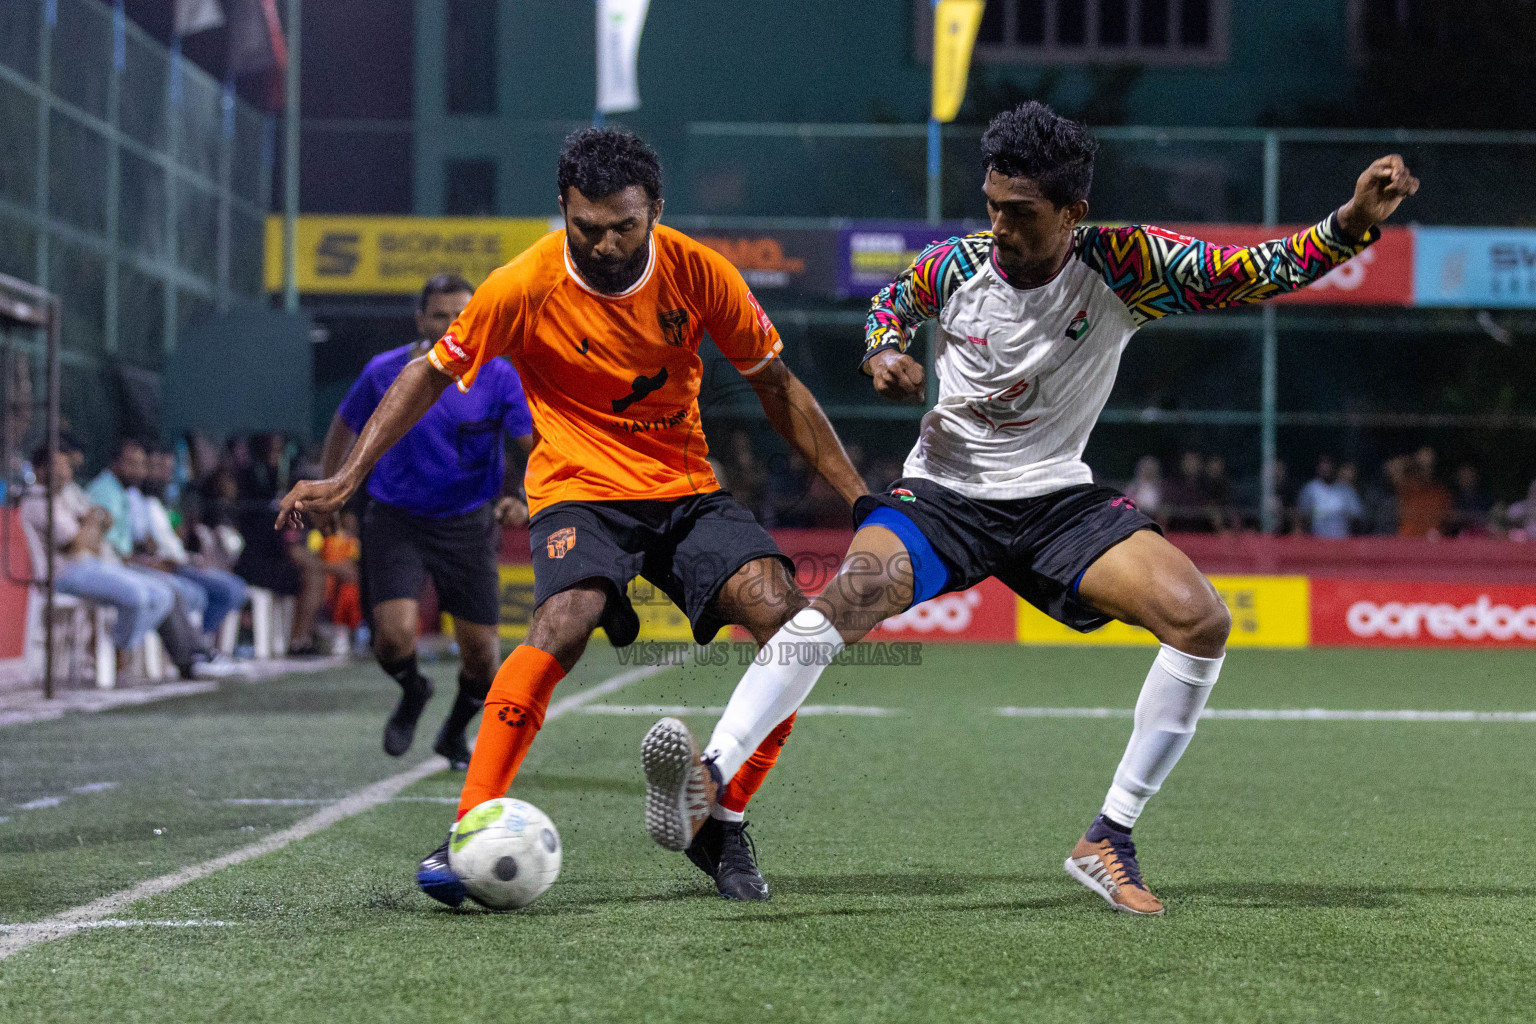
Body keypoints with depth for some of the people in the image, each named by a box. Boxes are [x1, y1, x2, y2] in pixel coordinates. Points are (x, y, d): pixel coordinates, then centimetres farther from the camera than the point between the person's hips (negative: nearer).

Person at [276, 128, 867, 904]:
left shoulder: (697, 272, -7)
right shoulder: (525, 286, -13)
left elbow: (774, 385, 5)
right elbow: (430, 374, 0)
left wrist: (859, 495, 3)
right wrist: (347, 477, -6)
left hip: (687, 491, 3)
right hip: (579, 491, -3)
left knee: (786, 616, -20)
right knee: (564, 623, -34)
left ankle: (721, 824, -4)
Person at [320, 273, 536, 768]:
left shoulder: (497, 376, -9)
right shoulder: (384, 373, -7)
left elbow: (538, 441, -16)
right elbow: (345, 425, 12)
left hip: (467, 523, 1)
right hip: (396, 519, -1)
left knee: (481, 651, 1)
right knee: (395, 634, -19)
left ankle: (455, 732, 34)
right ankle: (413, 692, 18)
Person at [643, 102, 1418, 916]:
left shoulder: (1121, 265, -12)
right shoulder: (958, 265, -8)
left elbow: (1256, 273, -14)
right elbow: (891, 301, 15)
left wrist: (1355, 221, -29)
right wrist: (885, 353, -7)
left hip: (1057, 498, 1)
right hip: (943, 491, -1)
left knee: (1200, 620, -20)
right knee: (848, 599, -32)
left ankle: (1109, 840, -10)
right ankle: (705, 782, -37)